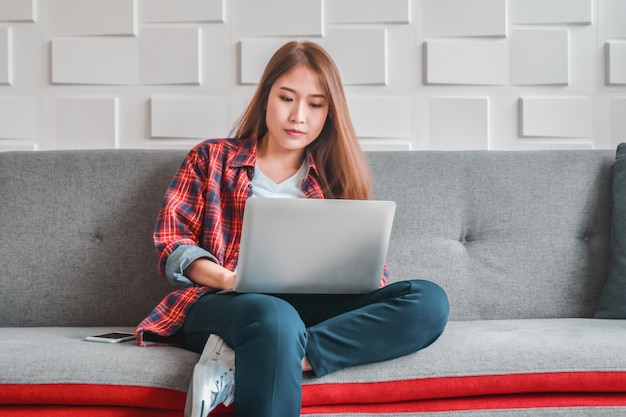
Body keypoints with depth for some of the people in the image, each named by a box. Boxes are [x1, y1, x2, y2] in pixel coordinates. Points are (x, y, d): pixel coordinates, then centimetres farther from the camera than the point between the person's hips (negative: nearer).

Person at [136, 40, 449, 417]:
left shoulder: (335, 174, 22)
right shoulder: (212, 158, 15)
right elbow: (172, 243, 6)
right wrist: (230, 279, -14)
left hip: (310, 306, 5)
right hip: (222, 302, -5)